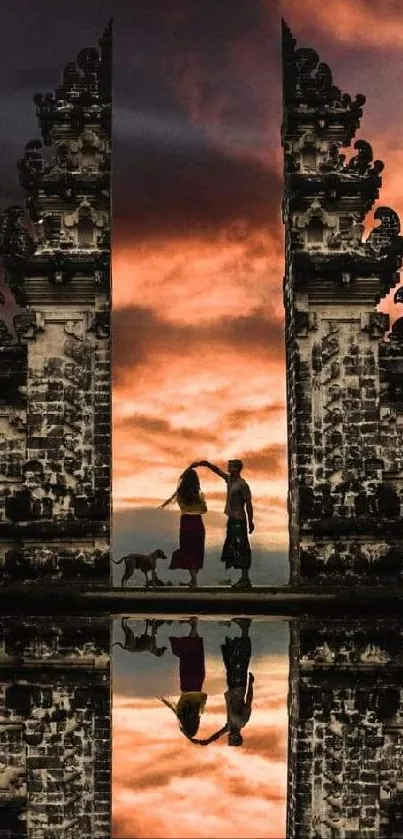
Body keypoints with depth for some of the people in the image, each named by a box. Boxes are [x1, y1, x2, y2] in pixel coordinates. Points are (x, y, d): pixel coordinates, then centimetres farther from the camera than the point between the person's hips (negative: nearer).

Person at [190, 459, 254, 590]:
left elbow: (248, 504, -13)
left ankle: (245, 579, -11)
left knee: (241, 549, -10)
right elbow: (216, 469, 17)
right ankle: (243, 579, 11)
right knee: (232, 549, 9)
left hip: (239, 521, -9)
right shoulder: (229, 479, 10)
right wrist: (203, 463, 7)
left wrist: (250, 521, -11)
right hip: (232, 519, 9)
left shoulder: (242, 485, -14)